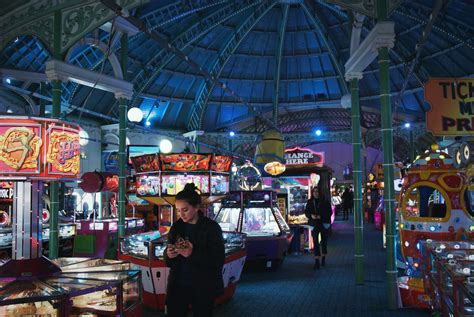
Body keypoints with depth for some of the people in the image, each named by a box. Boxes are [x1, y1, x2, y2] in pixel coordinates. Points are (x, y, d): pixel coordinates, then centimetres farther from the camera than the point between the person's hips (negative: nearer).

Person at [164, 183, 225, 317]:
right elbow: (168, 260, 11)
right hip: (178, 286, 3)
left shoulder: (212, 227, -9)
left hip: (203, 288, -3)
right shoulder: (176, 227, 5)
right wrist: (169, 255, -13)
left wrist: (193, 254, -26)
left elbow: (219, 260, -13)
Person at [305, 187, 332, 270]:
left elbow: (329, 212, -5)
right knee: (315, 242, -7)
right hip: (314, 224, 1)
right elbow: (306, 211, 7)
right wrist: (311, 215, -14)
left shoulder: (325, 201, -4)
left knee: (324, 241, 12)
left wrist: (321, 216, -19)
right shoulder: (310, 202, 4)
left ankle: (323, 258, 33)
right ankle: (317, 262, -9)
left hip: (324, 223, -1)